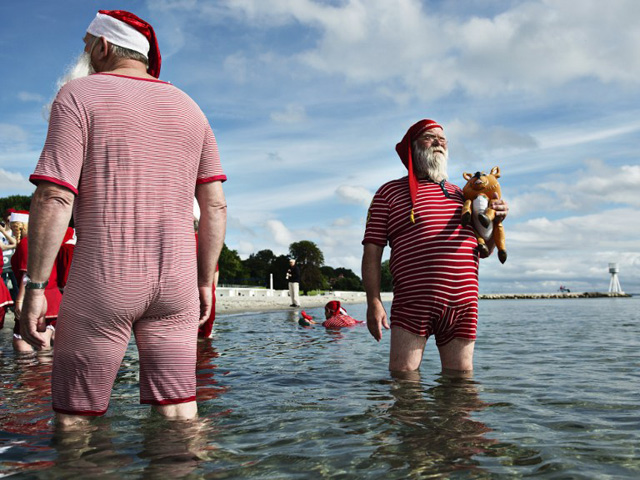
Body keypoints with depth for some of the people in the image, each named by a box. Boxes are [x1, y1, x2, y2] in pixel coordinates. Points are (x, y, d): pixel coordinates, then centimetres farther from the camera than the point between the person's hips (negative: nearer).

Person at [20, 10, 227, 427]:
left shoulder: (79, 95, 0)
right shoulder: (188, 108, 15)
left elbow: (54, 198, -11)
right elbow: (215, 205, 10)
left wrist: (35, 286, -6)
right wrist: (205, 280, 15)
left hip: (102, 277, -4)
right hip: (176, 279, 5)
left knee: (75, 422, 7)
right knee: (179, 416, 8)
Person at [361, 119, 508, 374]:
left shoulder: (460, 194, 22)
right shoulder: (389, 192, 8)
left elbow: (484, 250, 24)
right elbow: (372, 251, 0)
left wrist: (495, 221, 4)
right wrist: (373, 302, -10)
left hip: (463, 304, 4)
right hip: (413, 304, -4)